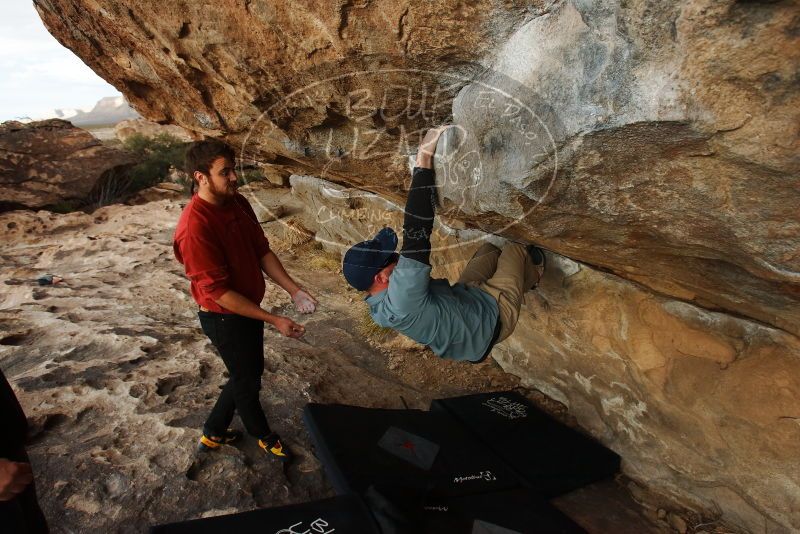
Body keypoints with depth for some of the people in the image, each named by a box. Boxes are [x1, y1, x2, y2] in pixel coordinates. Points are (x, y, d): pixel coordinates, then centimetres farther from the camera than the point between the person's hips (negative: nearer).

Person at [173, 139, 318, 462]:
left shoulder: (238, 204, -4)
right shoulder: (195, 228, -29)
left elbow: (262, 250, 3)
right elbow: (218, 292, -27)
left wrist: (293, 290, -8)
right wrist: (274, 321, -26)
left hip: (249, 307, 8)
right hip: (223, 317, -8)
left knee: (249, 373, 22)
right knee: (247, 380, 14)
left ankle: (213, 433, 44)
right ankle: (263, 436, 42)